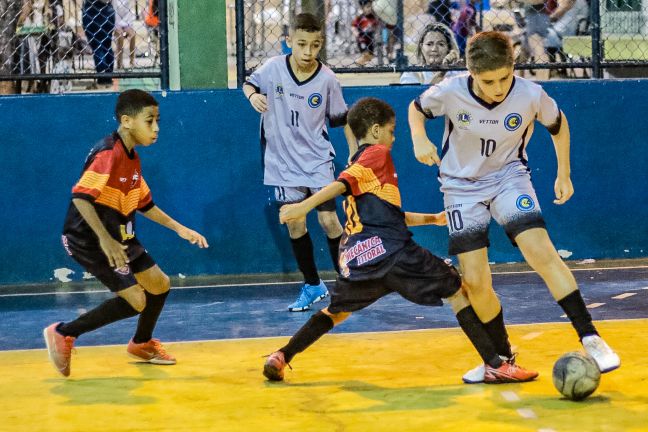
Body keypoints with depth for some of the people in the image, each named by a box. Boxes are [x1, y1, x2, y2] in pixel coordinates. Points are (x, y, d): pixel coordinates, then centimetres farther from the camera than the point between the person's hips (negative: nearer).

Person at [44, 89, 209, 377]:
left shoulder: (132, 158, 10)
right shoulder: (107, 153, -21)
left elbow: (144, 204, 21)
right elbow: (81, 197, -29)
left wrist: (179, 229, 17)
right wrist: (105, 239, -36)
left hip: (120, 237, 9)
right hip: (89, 239, -9)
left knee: (159, 285, 15)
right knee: (135, 301, -15)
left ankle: (142, 343, 41)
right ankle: (63, 334, -4)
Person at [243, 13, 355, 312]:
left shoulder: (326, 78, -10)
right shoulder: (273, 68, -10)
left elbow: (342, 118, 2)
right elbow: (250, 83, 10)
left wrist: (355, 153, 0)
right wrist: (253, 95, -12)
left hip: (318, 161, -1)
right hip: (284, 162, 2)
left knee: (328, 220, -7)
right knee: (294, 224, 4)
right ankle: (312, 286, 19)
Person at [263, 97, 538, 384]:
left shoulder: (356, 164, 26)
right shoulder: (377, 154, 1)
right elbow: (343, 183, -14)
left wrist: (432, 219, 33)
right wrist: (305, 206, -25)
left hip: (355, 257, 8)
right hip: (389, 250, -8)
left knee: (337, 310, 26)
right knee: (456, 291, 1)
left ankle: (281, 357, 12)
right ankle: (494, 365, -6)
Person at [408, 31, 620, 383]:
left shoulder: (531, 96, -20)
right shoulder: (450, 93, -22)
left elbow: (558, 125, 3)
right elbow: (417, 108, 1)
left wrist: (563, 174, 7)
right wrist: (420, 139, -18)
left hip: (509, 176, -1)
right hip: (462, 185, 1)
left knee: (541, 251, -25)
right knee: (474, 281, -3)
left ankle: (589, 338, -18)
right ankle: (501, 357, 20)